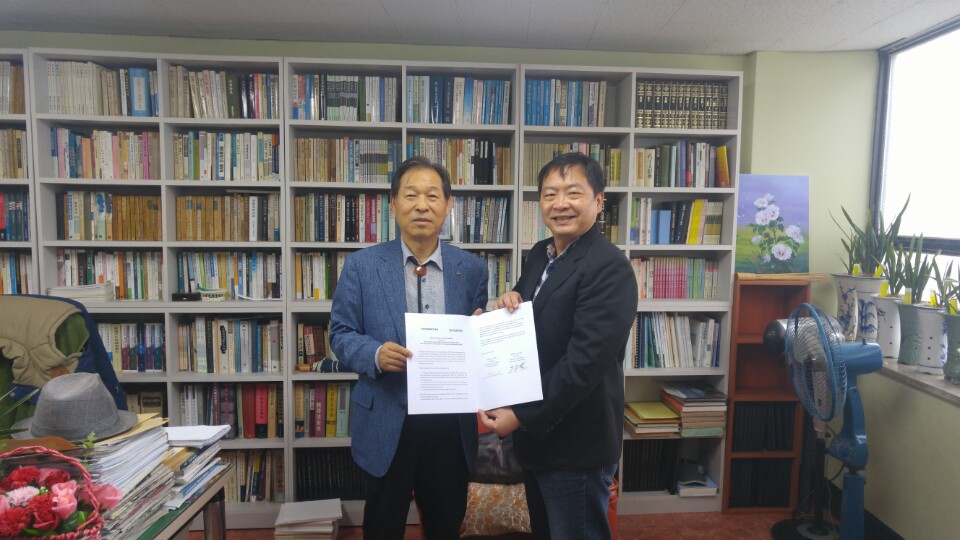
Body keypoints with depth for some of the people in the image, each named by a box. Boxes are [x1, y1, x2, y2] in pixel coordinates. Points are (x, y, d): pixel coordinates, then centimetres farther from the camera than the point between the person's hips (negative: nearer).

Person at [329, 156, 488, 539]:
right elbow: (341, 334, -2)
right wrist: (376, 353, -21)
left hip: (451, 423, 2)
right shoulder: (361, 265, -4)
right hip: (386, 423, -1)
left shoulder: (471, 269, 0)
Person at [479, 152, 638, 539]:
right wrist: (509, 304, -8)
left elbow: (585, 360, -26)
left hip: (575, 441, -8)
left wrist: (522, 416, -22)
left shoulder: (608, 267, -21)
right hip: (536, 432, 8)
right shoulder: (540, 254, 6)